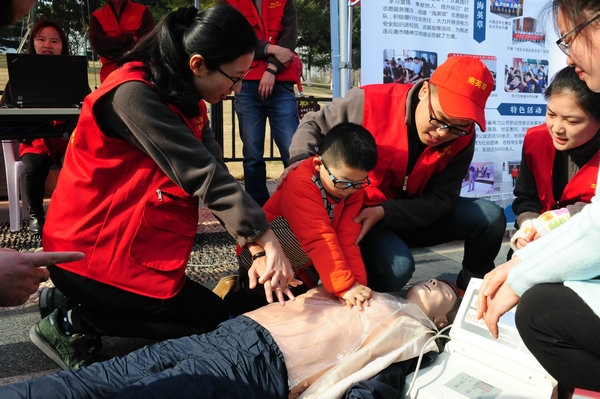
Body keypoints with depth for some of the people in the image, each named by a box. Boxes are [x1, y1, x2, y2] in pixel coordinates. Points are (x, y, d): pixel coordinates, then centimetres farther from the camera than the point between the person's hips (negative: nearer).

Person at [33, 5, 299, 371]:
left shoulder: (186, 101, 4)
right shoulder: (132, 96, -24)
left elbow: (215, 176, -6)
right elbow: (203, 176, -29)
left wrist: (257, 249, -15)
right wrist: (267, 239, -29)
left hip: (132, 244, 9)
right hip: (92, 255, -9)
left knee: (203, 308, 19)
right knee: (215, 319, 0)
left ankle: (72, 301, 16)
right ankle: (73, 321, 3)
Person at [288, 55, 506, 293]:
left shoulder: (462, 138, -11)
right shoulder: (371, 102, -21)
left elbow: (441, 199, -14)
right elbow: (313, 124, -6)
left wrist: (383, 212, -29)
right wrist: (301, 160, -28)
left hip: (415, 217, 4)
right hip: (358, 216, -4)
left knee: (490, 217, -12)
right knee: (396, 266, -35)